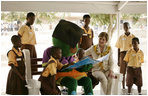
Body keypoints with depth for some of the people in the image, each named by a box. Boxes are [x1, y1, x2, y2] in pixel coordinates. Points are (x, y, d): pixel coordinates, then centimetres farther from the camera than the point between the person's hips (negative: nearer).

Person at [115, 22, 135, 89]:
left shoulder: (133, 37, 4)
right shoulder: (121, 37, 6)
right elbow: (118, 49, 8)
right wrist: (118, 60, 4)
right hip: (123, 54, 0)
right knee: (122, 72, 1)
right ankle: (123, 87, 11)